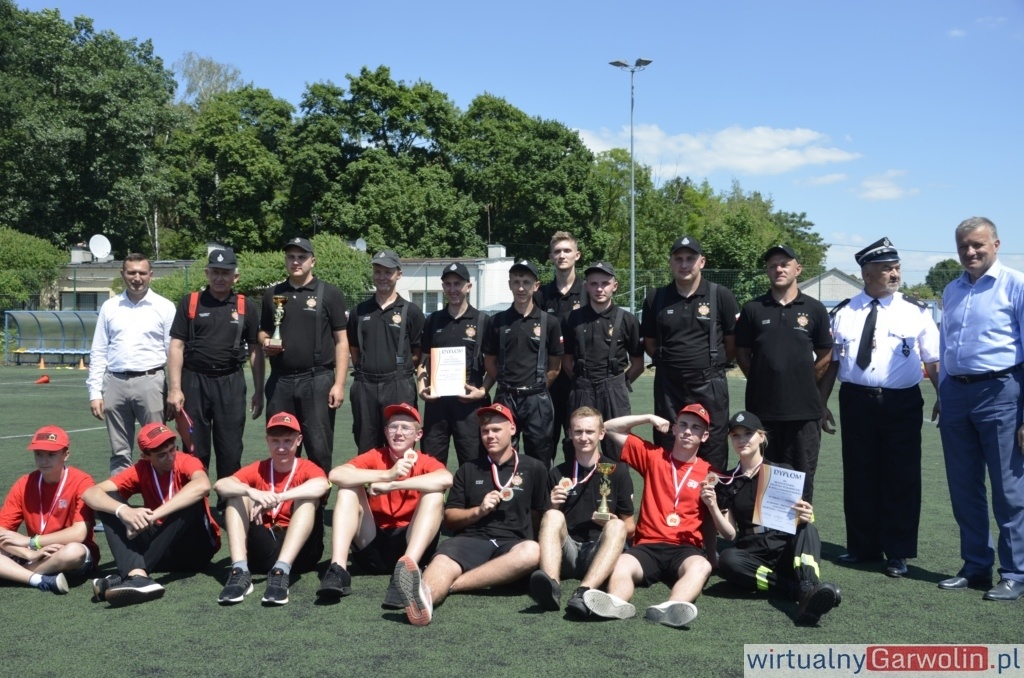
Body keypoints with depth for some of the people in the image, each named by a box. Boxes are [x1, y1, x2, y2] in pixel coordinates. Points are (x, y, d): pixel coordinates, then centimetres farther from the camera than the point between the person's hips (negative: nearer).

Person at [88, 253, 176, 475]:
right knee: (119, 453, 10)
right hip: (115, 383, 3)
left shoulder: (164, 307, 2)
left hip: (149, 382, -3)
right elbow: (98, 353, 10)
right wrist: (95, 391, 3)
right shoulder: (109, 307, 10)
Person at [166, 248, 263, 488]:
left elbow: (256, 350, 8)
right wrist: (174, 389, -8)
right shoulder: (189, 303, 3)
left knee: (230, 451, 4)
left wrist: (259, 391, 4)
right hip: (194, 381, 0)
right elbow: (176, 346, 0)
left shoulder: (247, 307, 5)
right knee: (195, 450, 7)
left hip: (231, 384, 0)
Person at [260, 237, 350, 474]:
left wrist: (339, 383, -9)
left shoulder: (330, 294, 0)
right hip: (280, 381, 4)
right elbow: (263, 332, 23)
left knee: (319, 448, 0)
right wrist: (266, 342, -2)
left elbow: (341, 341, -2)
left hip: (317, 380, -4)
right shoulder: (272, 294, 13)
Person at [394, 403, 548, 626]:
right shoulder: (468, 469, 22)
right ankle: (424, 598, -70)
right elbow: (449, 519, 17)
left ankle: (449, 586, -44)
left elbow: (542, 517, 20)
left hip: (512, 544, -1)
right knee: (443, 560, -34)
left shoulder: (534, 469, 16)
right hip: (471, 540, 1)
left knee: (532, 551, -37)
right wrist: (478, 511, 1)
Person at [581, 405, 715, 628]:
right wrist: (650, 418, 13)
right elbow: (610, 428, 18)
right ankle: (616, 603, -63)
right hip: (648, 545, 1)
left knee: (701, 567, -36)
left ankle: (670, 608, -64)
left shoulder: (709, 473, 10)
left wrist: (713, 556, 6)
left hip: (685, 549, -1)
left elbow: (710, 520, 15)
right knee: (621, 565, -32)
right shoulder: (653, 456, 14)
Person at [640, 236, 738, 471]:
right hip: (668, 386, 2)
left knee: (712, 457, 5)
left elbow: (733, 343, 3)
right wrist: (670, 362, 6)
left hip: (709, 386, -2)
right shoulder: (655, 298, 4)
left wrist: (713, 365, 4)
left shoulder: (720, 296, -2)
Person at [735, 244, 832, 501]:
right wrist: (763, 381, 5)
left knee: (802, 477, 7)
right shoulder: (752, 309, 4)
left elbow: (824, 357, 9)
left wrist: (803, 383, 6)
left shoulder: (815, 309, 4)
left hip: (804, 409, 0)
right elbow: (742, 354, 9)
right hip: (762, 408, 0)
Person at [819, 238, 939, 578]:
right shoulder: (844, 313, 6)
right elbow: (831, 362, 8)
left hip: (903, 403, -1)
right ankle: (862, 547, 24)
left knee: (901, 479, 3)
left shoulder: (916, 311, 2)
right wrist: (821, 405, 6)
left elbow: (933, 361, 1)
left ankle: (897, 553, 17)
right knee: (859, 476, 9)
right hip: (856, 401, 2)